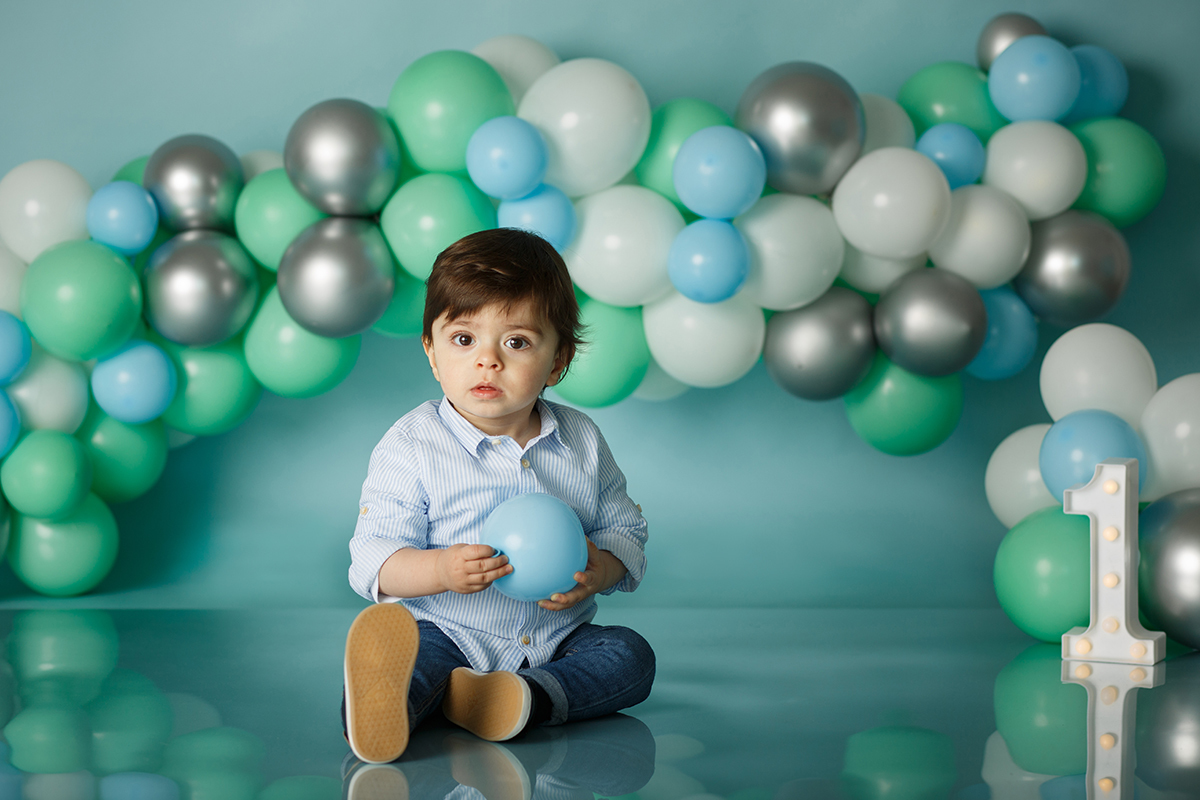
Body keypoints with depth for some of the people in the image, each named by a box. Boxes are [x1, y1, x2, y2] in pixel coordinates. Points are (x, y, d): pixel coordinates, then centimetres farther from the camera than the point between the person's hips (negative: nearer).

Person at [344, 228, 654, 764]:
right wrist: (441, 570, -32)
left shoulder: (582, 442, 4)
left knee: (631, 655, -18)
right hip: (449, 633, -4)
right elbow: (374, 558, -10)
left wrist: (601, 569, -16)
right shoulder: (411, 445, -6)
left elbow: (625, 530, 9)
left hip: (556, 640, 4)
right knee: (398, 644, -31)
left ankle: (524, 698, -40)